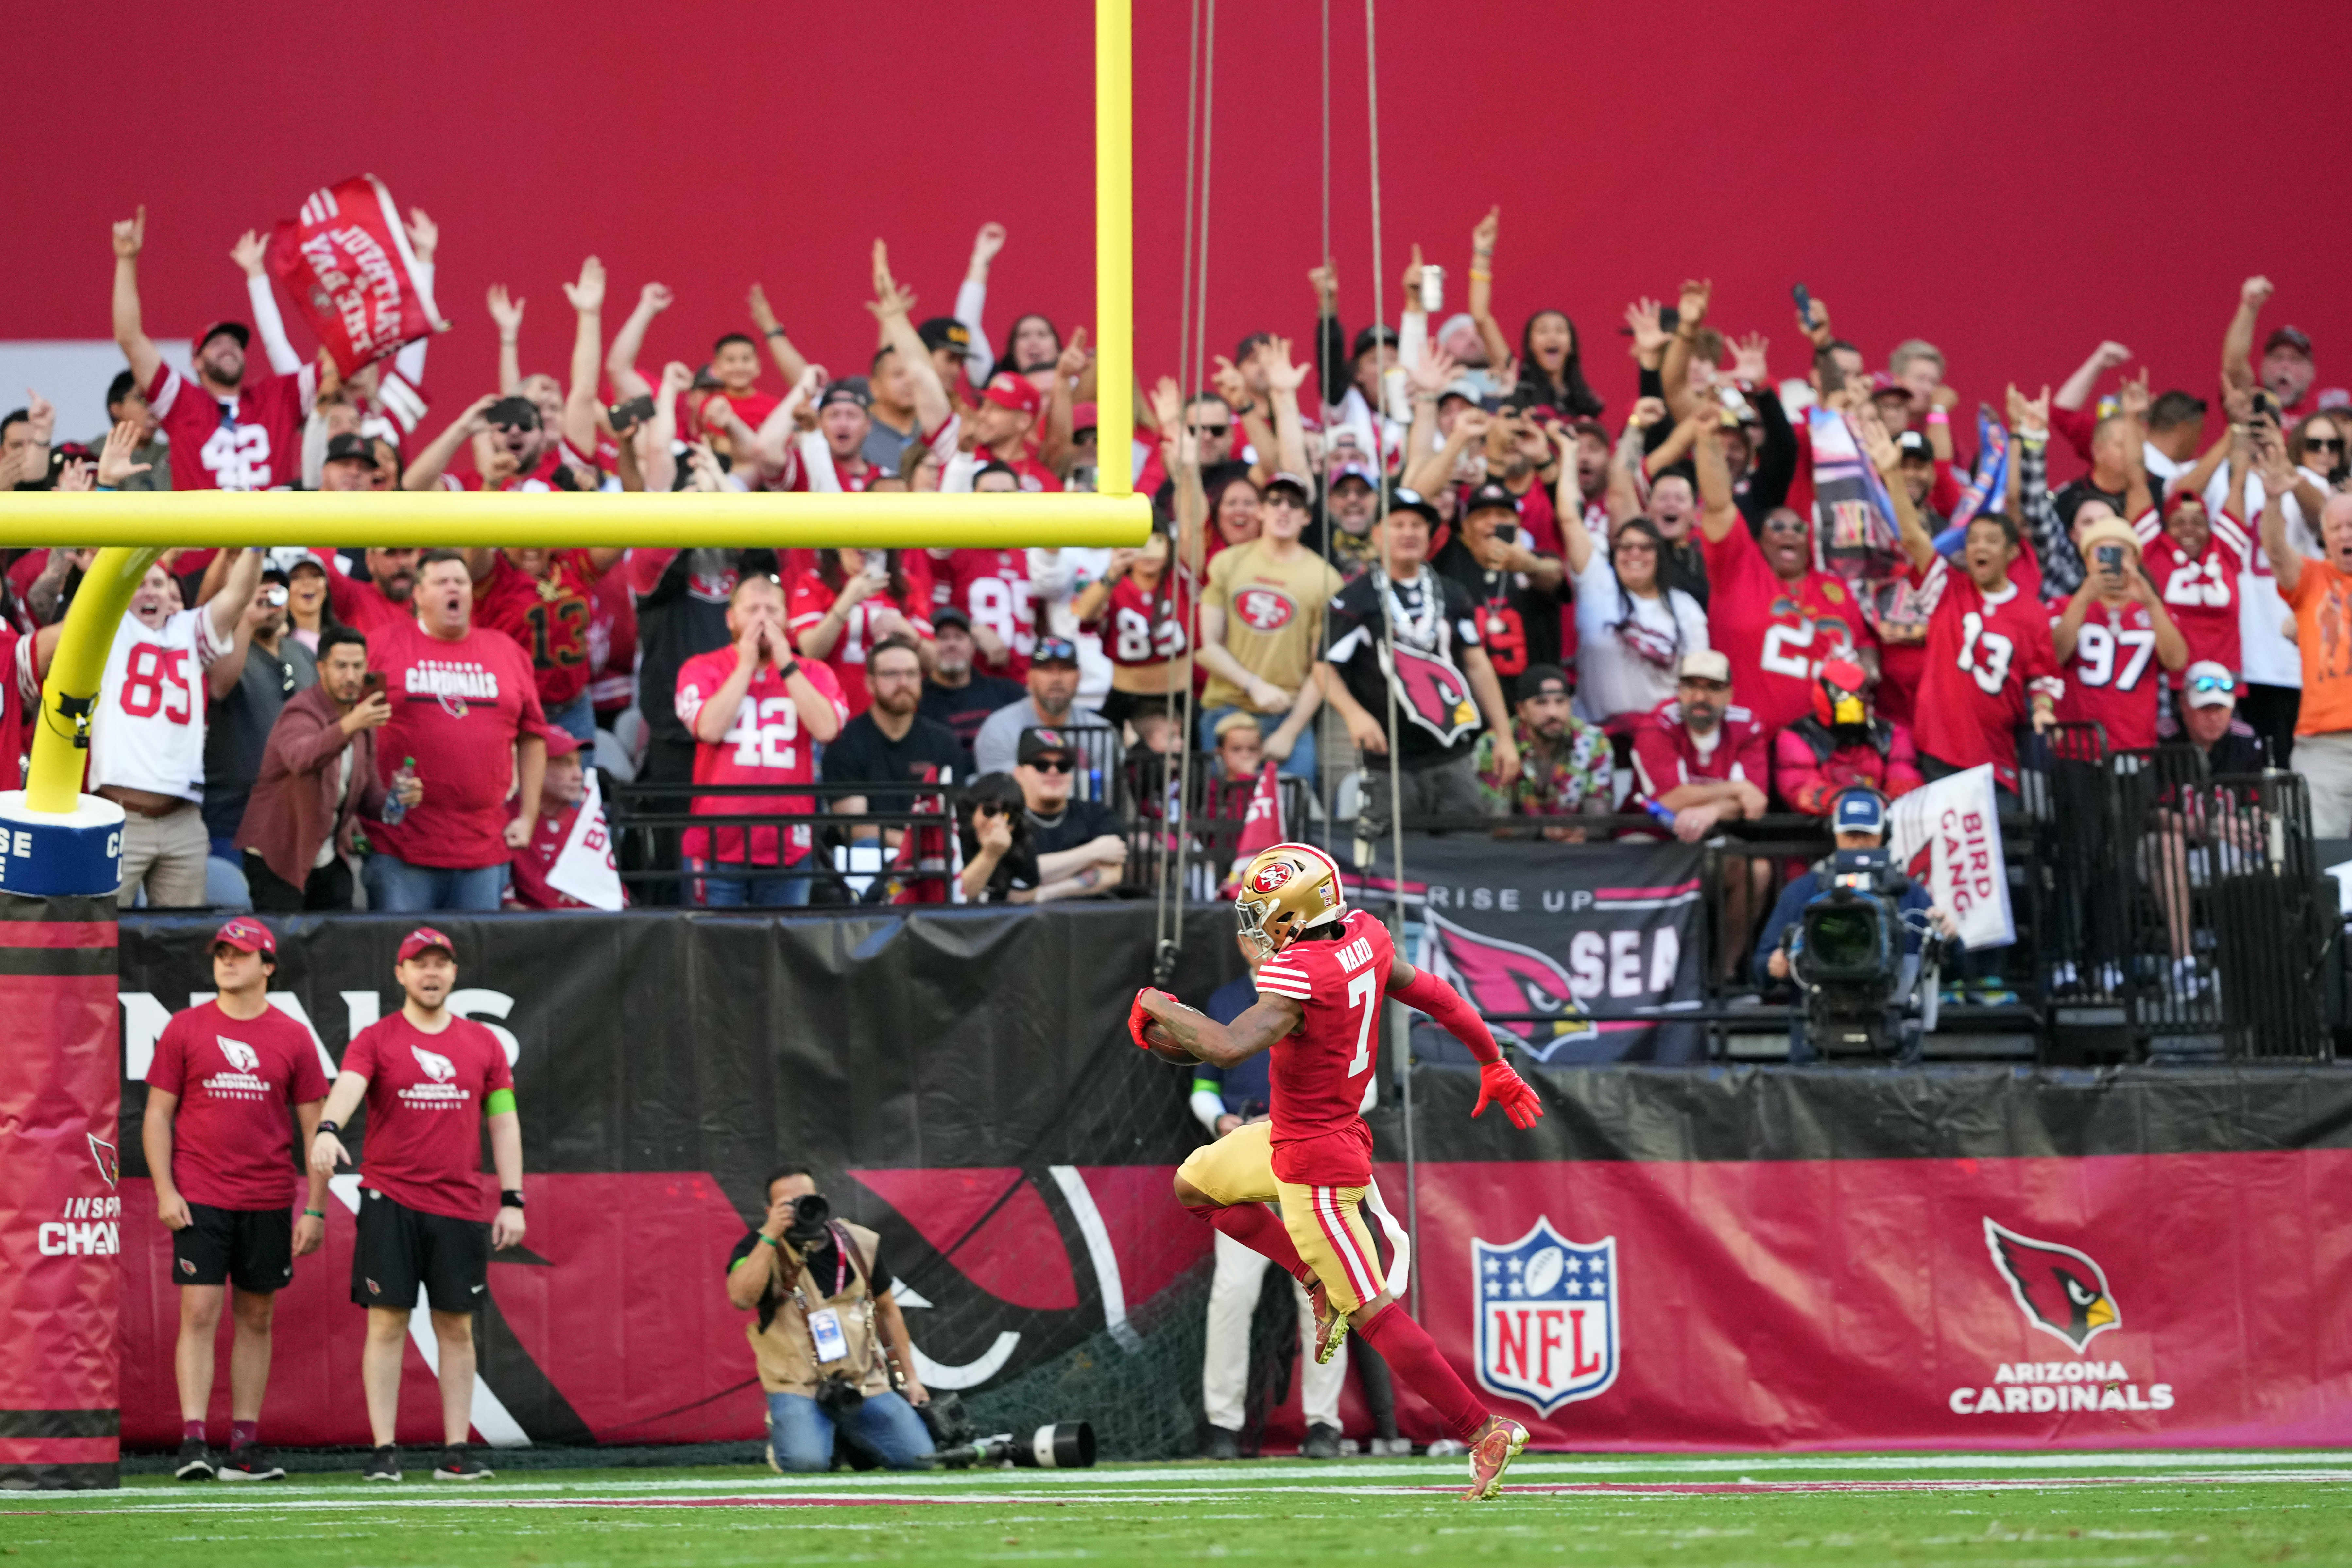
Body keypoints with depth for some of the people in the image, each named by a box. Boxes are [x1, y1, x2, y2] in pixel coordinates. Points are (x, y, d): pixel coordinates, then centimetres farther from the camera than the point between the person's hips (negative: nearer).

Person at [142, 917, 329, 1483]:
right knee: (200, 1312, -10)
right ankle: (193, 1441, -13)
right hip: (200, 1200, -2)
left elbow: (315, 1127, 7)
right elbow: (158, 1114, 4)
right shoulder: (185, 1029, 3)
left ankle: (245, 1443, 10)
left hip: (269, 1203, 2)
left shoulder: (292, 1038, 5)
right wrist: (165, 1191, -7)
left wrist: (315, 1209, 1)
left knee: (257, 1318, 6)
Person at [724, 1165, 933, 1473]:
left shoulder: (860, 1243, 4)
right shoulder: (759, 1247, -6)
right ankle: (781, 1434, 8)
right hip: (798, 1386, -4)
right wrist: (771, 1236, -28)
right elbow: (741, 1298, -27)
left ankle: (852, 1435, 24)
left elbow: (887, 1310, 16)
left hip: (865, 1382, 4)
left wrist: (910, 1377, 16)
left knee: (917, 1455, -9)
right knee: (806, 1461, -31)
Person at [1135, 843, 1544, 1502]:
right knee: (1196, 1185, 25)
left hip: (1314, 1163, -9)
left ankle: (1485, 1433, -4)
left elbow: (1229, 1048, -39)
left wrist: (1160, 1007, -22)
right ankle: (1320, 1280, 21)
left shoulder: (1299, 978, -29)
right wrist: (1494, 1065, 20)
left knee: (1371, 1312, -5)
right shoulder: (1362, 936, -4)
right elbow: (1435, 996, 7)